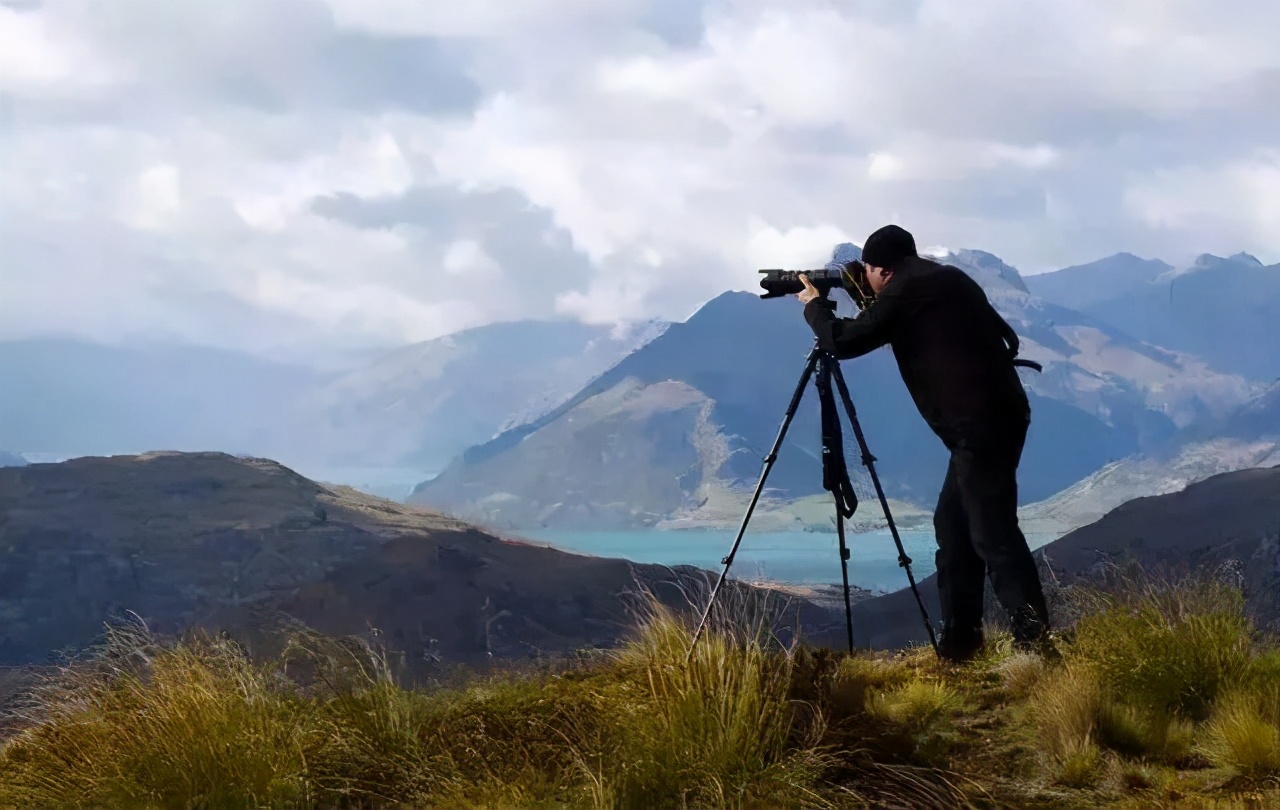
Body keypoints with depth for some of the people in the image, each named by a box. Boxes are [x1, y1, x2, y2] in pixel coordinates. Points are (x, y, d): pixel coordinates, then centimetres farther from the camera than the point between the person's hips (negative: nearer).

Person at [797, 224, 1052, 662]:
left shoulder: (904, 290, -7)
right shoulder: (944, 279, 19)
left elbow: (843, 342, -5)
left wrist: (815, 305, 16)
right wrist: (869, 308, 27)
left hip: (980, 424, -10)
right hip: (993, 418, 10)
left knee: (992, 533, -11)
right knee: (953, 524, 14)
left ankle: (1035, 642, -15)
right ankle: (959, 639, 16)